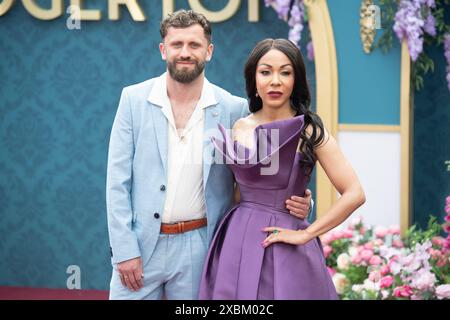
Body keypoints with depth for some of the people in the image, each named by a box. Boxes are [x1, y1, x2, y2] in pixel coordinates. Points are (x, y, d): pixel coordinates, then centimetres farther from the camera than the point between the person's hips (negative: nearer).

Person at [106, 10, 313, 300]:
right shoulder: (134, 99, -1)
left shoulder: (234, 109, -2)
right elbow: (118, 181, -2)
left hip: (198, 247, 0)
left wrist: (297, 204, -14)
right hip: (141, 243, 0)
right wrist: (125, 250, -8)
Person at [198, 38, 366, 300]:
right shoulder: (239, 128, 6)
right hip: (239, 245, 4)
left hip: (286, 250, -4)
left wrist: (306, 234, -13)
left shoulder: (310, 131, -7)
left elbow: (354, 194, -13)